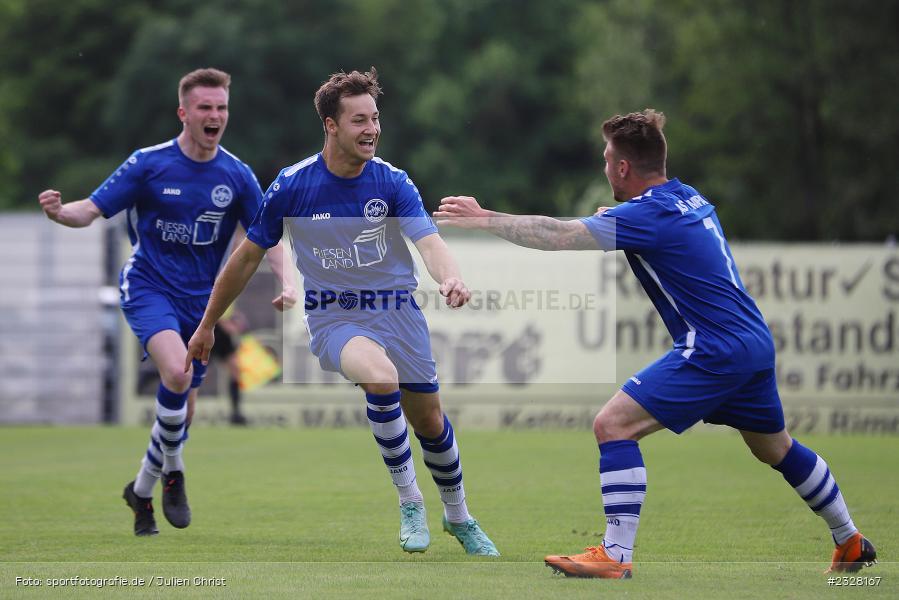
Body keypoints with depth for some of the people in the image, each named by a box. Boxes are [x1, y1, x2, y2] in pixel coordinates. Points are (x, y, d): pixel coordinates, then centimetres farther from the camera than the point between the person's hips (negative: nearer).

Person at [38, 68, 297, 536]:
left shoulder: (236, 176, -2)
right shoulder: (148, 164, -9)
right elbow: (91, 210, -8)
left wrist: (287, 285, -13)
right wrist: (59, 212, -30)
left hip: (199, 300, 4)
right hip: (148, 287, -4)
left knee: (182, 414, 8)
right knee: (177, 372, -30)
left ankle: (141, 491, 32)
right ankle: (172, 473, -8)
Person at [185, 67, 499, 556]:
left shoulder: (393, 182, -7)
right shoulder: (292, 186, -9)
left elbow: (428, 241, -20)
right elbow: (248, 257, 2)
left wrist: (450, 278, -44)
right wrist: (207, 325, 9)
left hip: (396, 310, 2)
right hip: (332, 317, -2)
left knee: (429, 422, 8)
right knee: (381, 375, -34)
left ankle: (458, 516, 37)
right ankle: (408, 501, -18)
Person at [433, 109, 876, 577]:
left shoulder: (647, 215, -15)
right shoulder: (690, 199, 12)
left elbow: (559, 236, -21)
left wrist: (485, 219, -14)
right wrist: (616, 217, 17)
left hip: (714, 350, -10)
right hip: (754, 342, 10)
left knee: (612, 424, -12)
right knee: (774, 447, 27)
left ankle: (616, 556, -18)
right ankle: (851, 543, 38)